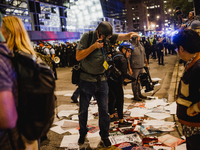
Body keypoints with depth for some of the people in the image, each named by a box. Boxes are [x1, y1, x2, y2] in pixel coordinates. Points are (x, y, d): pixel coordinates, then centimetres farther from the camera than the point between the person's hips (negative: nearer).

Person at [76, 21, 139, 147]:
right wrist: (94, 46, -25)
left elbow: (122, 37, -6)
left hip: (102, 81, 2)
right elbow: (78, 56, -16)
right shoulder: (87, 37, -11)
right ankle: (83, 133, 35)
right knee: (83, 110, 11)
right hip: (86, 81, -2)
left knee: (104, 111, 7)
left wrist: (131, 34, -29)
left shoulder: (108, 37, -1)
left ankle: (104, 136, 27)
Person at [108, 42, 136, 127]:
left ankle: (111, 116, 37)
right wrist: (134, 79, -22)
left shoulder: (115, 56, 14)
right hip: (116, 83, -10)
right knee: (120, 101, -2)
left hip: (110, 81, 10)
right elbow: (124, 73, -23)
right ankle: (121, 122, 4)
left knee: (112, 99, 21)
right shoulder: (122, 59, -15)